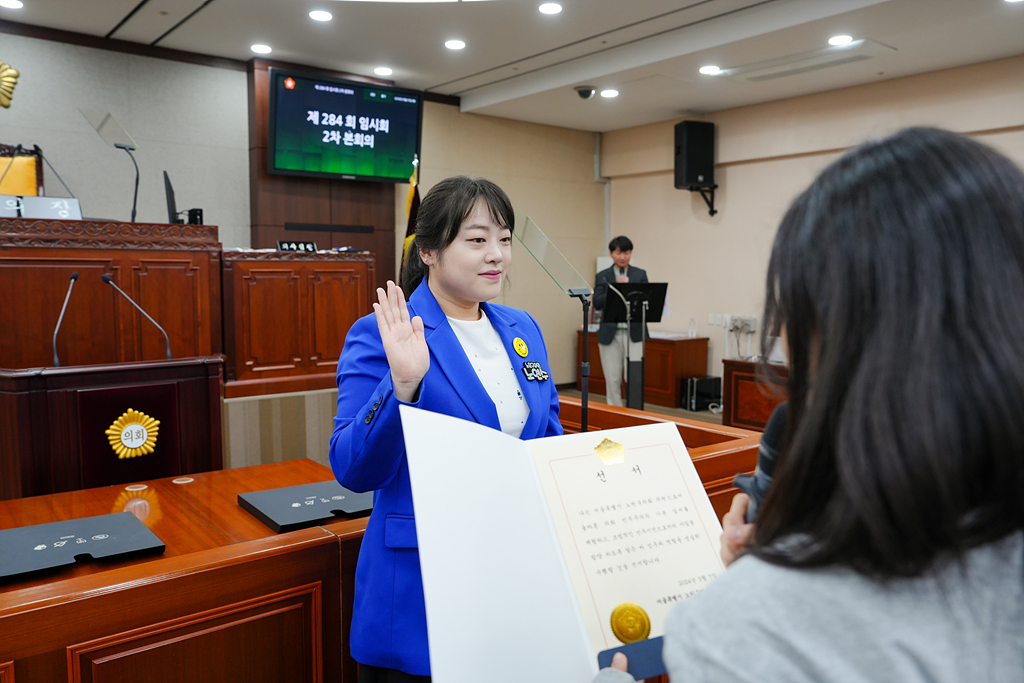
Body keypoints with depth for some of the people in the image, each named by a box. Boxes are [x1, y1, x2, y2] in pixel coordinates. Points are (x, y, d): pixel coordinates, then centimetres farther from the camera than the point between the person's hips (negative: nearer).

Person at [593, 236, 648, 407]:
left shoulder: (640, 274, 8)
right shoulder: (602, 276, 7)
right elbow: (597, 303, -5)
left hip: (634, 333, 0)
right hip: (609, 334, 1)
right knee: (612, 380, 5)